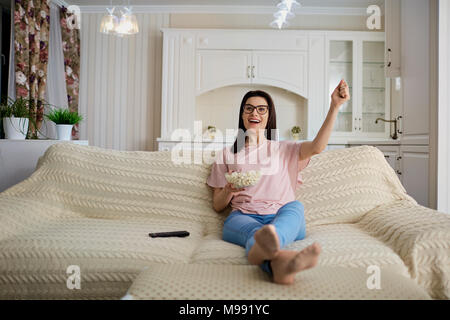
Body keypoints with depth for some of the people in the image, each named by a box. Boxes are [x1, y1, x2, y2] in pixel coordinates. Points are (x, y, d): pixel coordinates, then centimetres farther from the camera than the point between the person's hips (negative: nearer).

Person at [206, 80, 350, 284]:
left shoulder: (284, 150, 22)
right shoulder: (227, 155, 22)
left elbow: (317, 147, -1)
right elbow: (217, 205, 19)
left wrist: (335, 106, -10)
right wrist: (229, 190, -5)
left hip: (282, 216, 1)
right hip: (242, 217, -1)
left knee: (295, 206, -34)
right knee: (254, 231, -37)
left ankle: (265, 246, -66)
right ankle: (278, 262, -71)